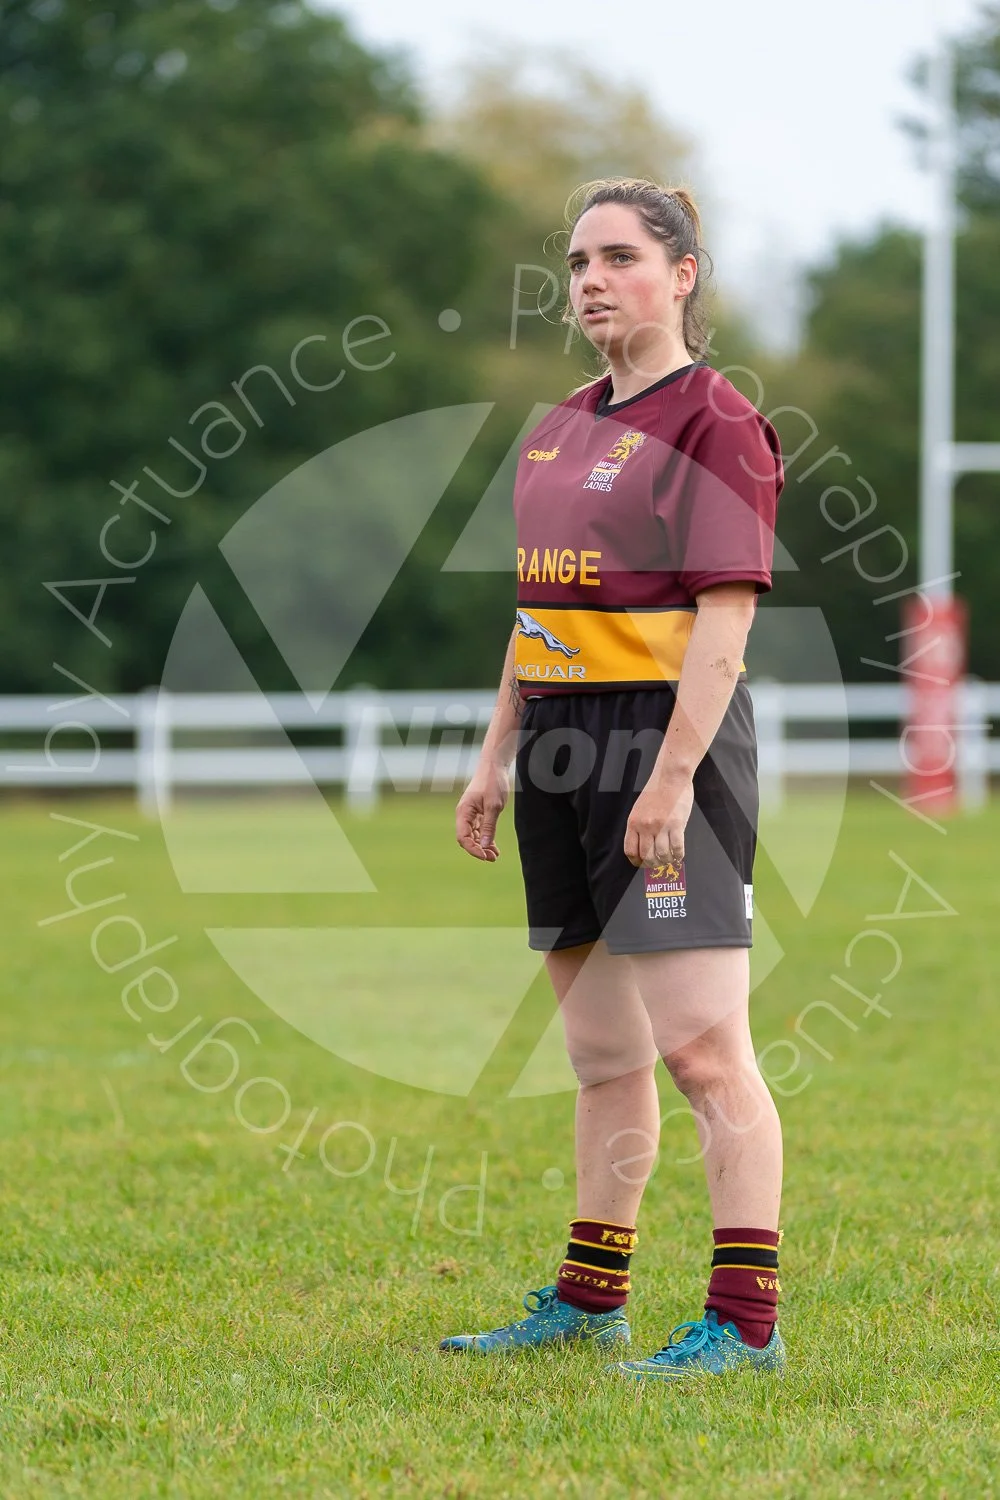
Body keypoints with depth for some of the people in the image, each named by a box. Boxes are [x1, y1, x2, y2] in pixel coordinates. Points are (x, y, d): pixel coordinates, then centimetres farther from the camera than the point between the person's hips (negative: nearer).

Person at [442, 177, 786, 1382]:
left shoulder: (714, 422, -8)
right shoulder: (561, 428, 17)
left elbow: (724, 615, -15)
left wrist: (673, 775, -21)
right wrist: (496, 759, 19)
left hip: (665, 738, -8)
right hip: (564, 743, 8)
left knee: (700, 1047, -10)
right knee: (602, 1052, 14)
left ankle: (747, 1320, -9)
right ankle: (590, 1298, 22)